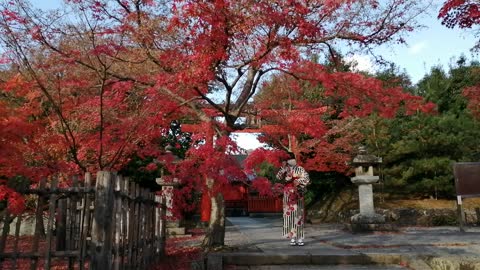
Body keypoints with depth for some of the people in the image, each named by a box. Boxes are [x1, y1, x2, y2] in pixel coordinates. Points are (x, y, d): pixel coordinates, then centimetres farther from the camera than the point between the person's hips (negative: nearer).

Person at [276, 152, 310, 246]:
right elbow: (278, 177, -7)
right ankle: (292, 238, 4)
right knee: (290, 215, -1)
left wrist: (298, 182, -14)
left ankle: (300, 238, 1)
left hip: (298, 195, -1)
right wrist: (283, 168, -13)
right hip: (288, 195, 1)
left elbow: (306, 179, -3)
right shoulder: (284, 170, 10)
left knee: (298, 215, -3)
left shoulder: (300, 169, 6)